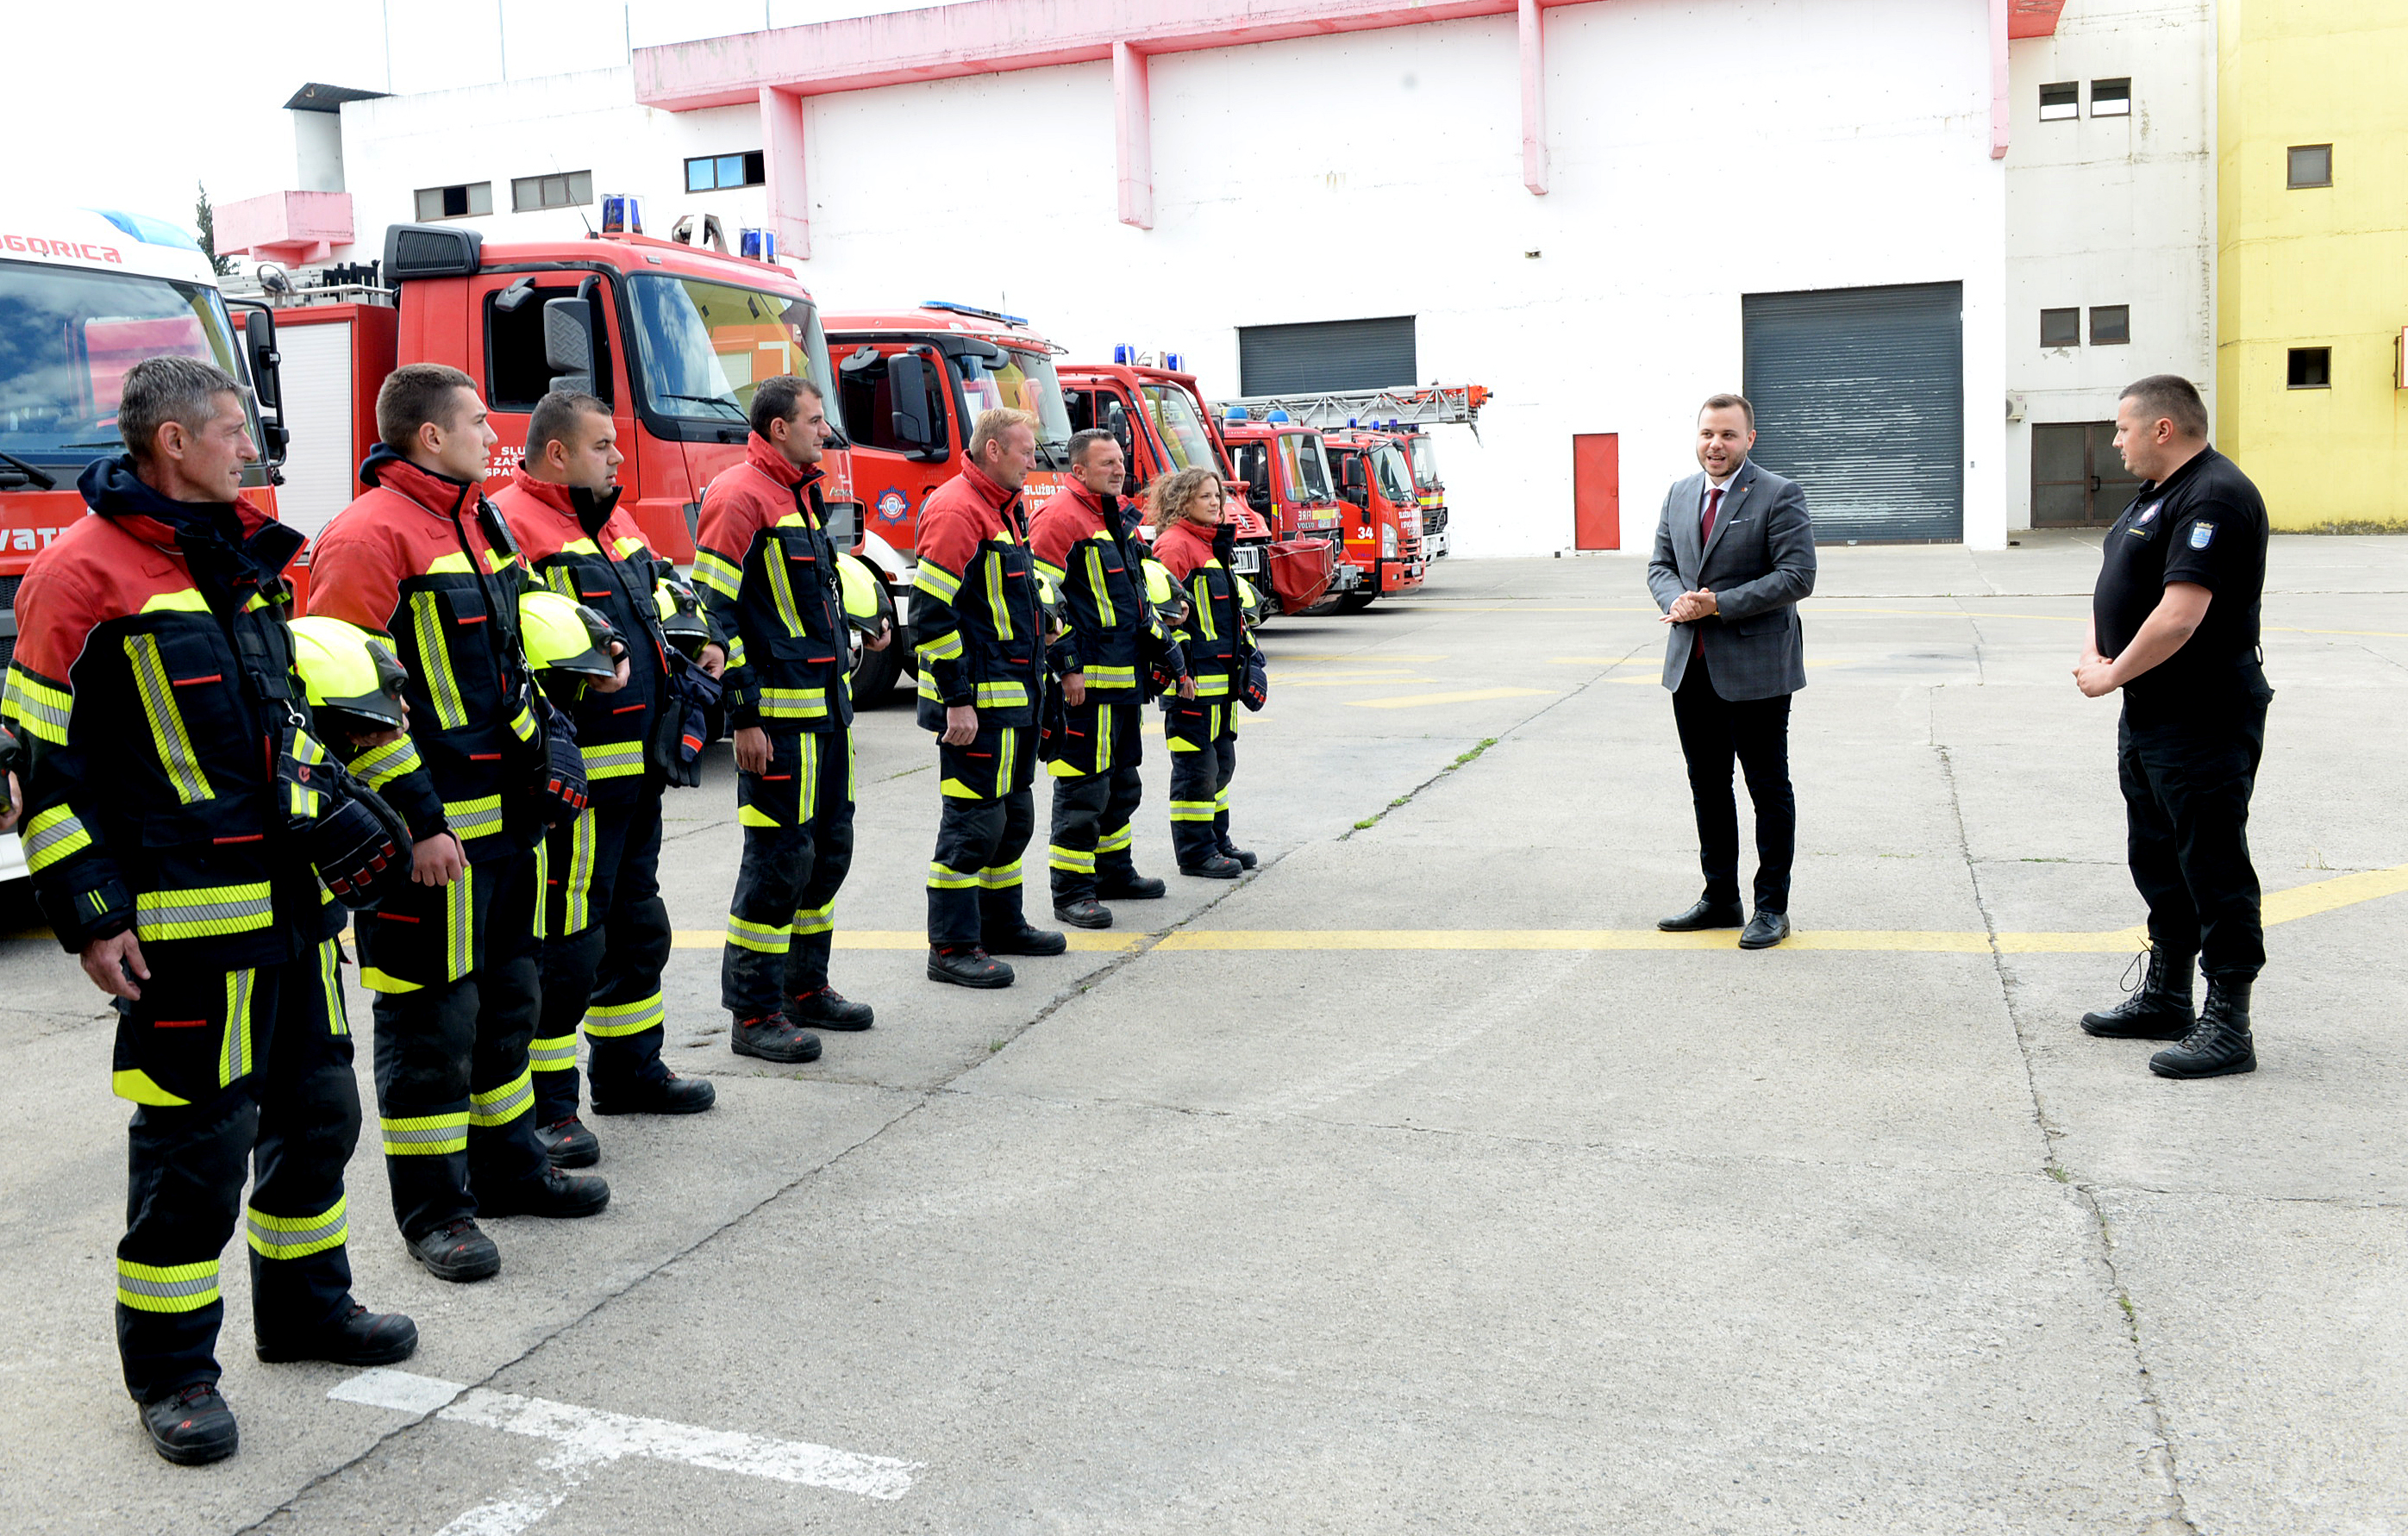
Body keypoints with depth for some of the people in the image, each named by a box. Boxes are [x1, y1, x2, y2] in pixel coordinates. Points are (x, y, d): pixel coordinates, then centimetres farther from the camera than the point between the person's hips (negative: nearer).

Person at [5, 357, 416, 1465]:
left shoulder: (244, 560, 13)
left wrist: (340, 821, 17)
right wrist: (90, 916, -14)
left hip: (290, 899, 8)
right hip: (185, 918, -8)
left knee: (316, 1107, 17)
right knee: (195, 1143, 0)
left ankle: (303, 1302, 35)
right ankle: (170, 1365, 16)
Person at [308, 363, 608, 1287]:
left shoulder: (481, 522, 14)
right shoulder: (370, 536, -14)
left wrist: (546, 762, 17)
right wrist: (416, 820, -20)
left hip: (503, 819, 9)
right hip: (428, 833, -9)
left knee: (506, 996, 18)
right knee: (430, 1018, 1)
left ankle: (507, 1166, 33)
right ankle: (432, 1207, 14)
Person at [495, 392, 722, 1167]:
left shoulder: (614, 520, 18)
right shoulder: (511, 522, -12)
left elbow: (652, 608, 30)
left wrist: (693, 647, 12)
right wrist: (575, 672, -29)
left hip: (637, 770, 10)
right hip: (571, 775, -10)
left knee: (637, 921, 20)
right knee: (562, 941, -5)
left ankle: (630, 1066, 36)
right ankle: (544, 1104, 5)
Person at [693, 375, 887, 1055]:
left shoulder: (802, 495, 17)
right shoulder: (740, 497, -13)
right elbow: (713, 613, -17)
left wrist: (860, 631, 17)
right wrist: (744, 717, -19)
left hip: (826, 709, 10)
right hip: (778, 715, -9)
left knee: (829, 848, 15)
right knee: (779, 858, -5)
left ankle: (805, 986, 28)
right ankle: (753, 1013, 5)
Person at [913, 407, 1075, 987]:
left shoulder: (1002, 510, 17)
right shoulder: (955, 510, -15)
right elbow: (930, 613, -21)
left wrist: (1053, 657, 22)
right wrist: (956, 699, -21)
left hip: (1016, 698, 10)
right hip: (977, 702, -10)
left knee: (1013, 813, 17)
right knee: (974, 820, -6)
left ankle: (1001, 922, 30)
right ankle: (952, 948, 1)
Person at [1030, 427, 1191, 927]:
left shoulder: (1116, 520, 18)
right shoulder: (1060, 517, -12)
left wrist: (1169, 656, 24)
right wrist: (1067, 668, -21)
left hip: (1123, 679, 10)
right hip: (1085, 681, -10)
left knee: (1122, 783, 18)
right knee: (1083, 787, -6)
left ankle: (1114, 870, 31)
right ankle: (1071, 891, 0)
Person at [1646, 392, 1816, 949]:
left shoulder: (1780, 495, -8)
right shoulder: (1679, 494, 12)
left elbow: (1797, 576, -15)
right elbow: (1661, 565, 15)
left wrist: (1719, 604, -19)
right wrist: (1677, 600, -8)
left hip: (1754, 668, -6)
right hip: (1691, 667, 6)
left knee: (1769, 788, 2)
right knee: (1707, 787, 14)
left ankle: (1772, 908, 11)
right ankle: (1720, 899, 26)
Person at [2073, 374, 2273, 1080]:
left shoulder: (2213, 499, -19)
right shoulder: (2156, 494, 14)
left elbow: (2180, 615, -27)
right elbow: (2115, 584, 18)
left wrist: (2113, 675, -14)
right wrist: (2093, 651, 0)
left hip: (2203, 723, -11)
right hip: (2150, 716, 11)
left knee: (2214, 869, -4)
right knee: (2159, 862, 18)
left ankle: (2228, 1026, 3)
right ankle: (2165, 999, 31)